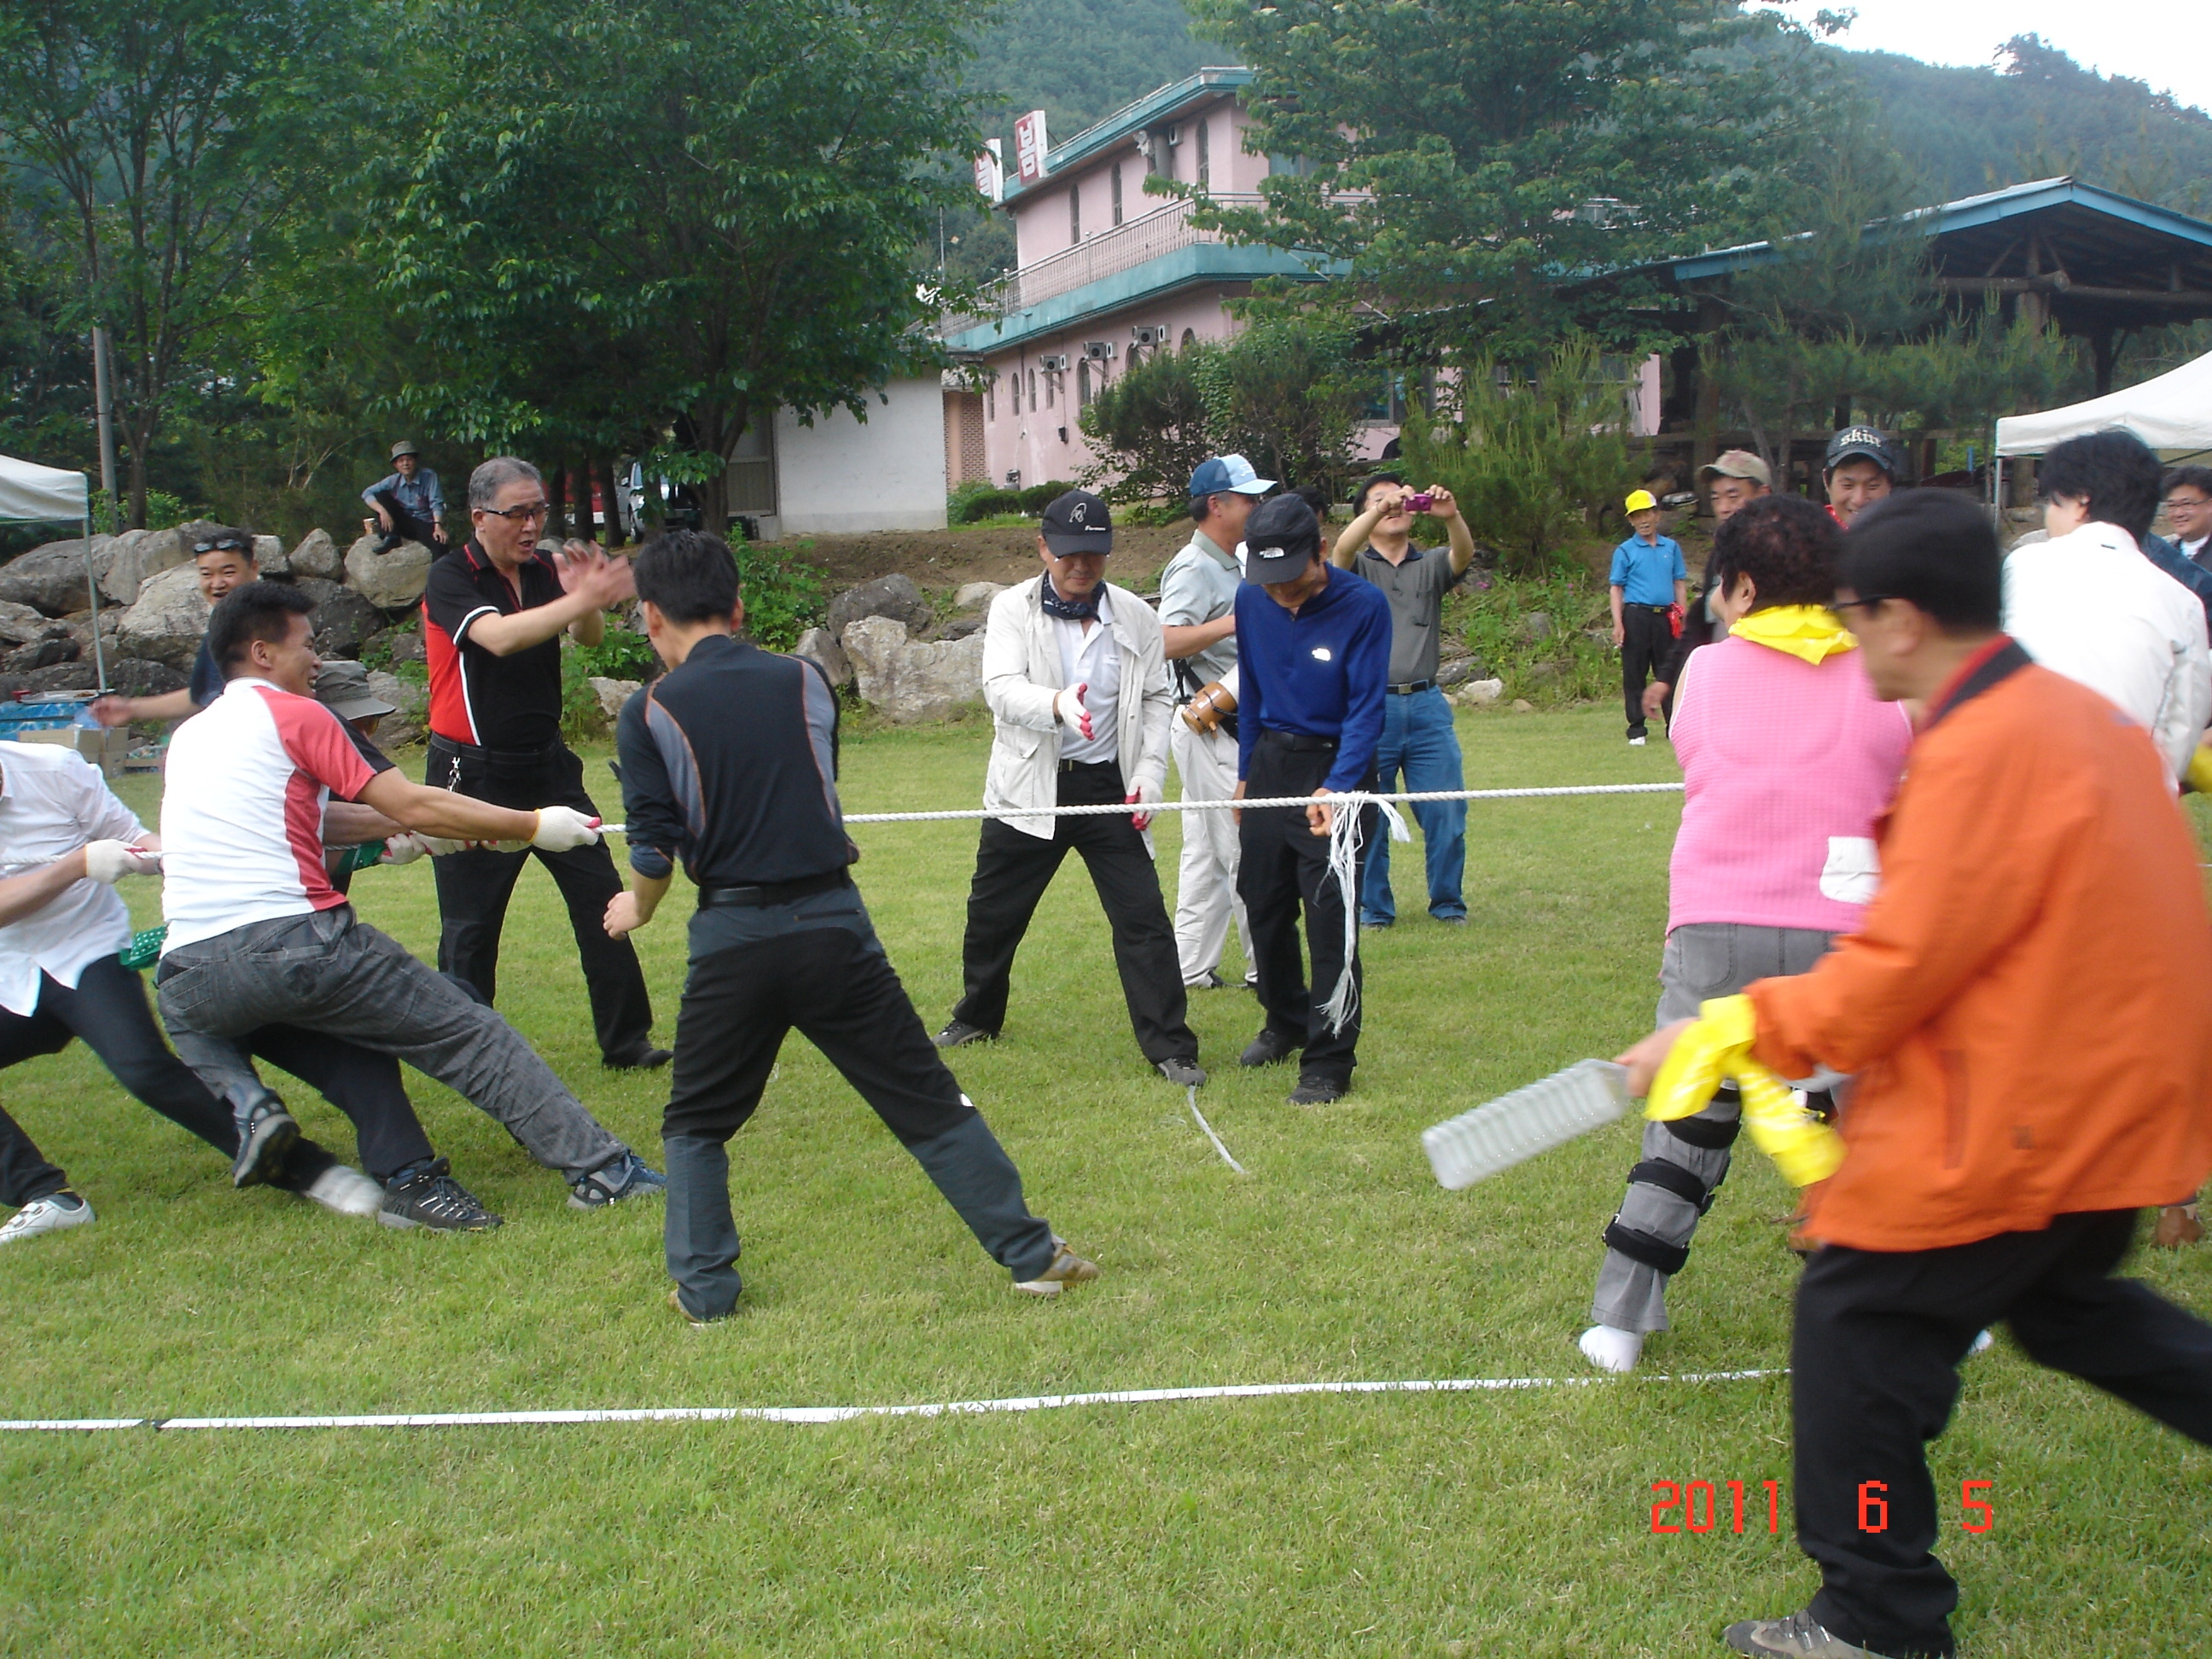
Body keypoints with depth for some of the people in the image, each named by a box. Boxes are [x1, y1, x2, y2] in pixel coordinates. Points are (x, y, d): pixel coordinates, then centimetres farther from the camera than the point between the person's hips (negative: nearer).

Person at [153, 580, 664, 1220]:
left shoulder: (187, 735, 22)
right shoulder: (293, 714, 3)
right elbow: (413, 807, 0)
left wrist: (393, 830, 39)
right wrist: (532, 826, 9)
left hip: (190, 980, 5)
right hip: (296, 944, -5)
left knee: (198, 1031, 39)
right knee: (470, 1033, 5)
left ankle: (246, 1103, 9)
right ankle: (600, 1169, 4)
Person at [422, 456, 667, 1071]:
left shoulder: (546, 569, 5)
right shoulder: (450, 578, -11)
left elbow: (589, 637, -4)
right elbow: (499, 637, -29)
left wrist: (584, 596, -25)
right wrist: (583, 599, -39)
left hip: (548, 766, 5)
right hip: (473, 777, -5)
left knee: (602, 898, 1)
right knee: (470, 926, 1)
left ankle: (626, 1040, 9)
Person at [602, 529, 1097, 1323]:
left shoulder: (649, 712, -2)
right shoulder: (804, 679, 7)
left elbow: (655, 848, -3)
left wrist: (636, 910, 17)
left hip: (732, 935, -1)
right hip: (833, 919, 2)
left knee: (697, 1123, 20)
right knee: (927, 1100, 9)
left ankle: (703, 1290, 20)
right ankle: (1030, 1253, 14)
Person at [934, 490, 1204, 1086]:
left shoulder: (1135, 617, 1)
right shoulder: (1012, 608, -4)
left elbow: (1157, 700, 8)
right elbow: (1000, 689, -18)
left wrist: (1150, 774, -6)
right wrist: (1057, 703, -39)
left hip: (1108, 786, 0)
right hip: (1028, 788, 0)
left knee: (1142, 917, -5)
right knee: (993, 912, 14)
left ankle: (1171, 1047, 4)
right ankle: (977, 1015, 39)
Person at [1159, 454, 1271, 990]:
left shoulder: (1228, 566, 17)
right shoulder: (1194, 568, -15)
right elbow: (1164, 641, -30)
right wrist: (1232, 624, -36)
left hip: (1225, 728, 10)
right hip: (1209, 729, -10)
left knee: (1207, 854, 11)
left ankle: (1193, 968, 16)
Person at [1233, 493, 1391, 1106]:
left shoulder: (1363, 605, -16)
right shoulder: (1252, 601, 0)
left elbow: (1366, 709, -17)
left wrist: (1336, 787, -29)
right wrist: (1245, 775, 15)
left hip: (1335, 768, -5)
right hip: (1269, 762, 5)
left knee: (1330, 919, -7)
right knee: (1264, 905, 13)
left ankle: (1329, 1063, 4)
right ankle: (1285, 1024, 36)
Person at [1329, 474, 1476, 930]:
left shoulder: (1430, 565, 15)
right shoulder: (1357, 566, 9)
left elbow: (1463, 555, -7)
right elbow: (1342, 549, -15)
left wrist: (1451, 516, -29)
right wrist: (1379, 510, -32)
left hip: (1427, 706, 2)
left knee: (1447, 812, 1)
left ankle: (1448, 903, 17)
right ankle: (1373, 908, 15)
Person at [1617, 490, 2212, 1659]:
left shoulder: (1982, 751, -24)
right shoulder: (2075, 712, 7)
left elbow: (1895, 971, -23)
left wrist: (1726, 1031, -13)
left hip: (2023, 1119, -10)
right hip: (2114, 1094, 10)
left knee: (1859, 1320, 2)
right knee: (2062, 1301, 30)